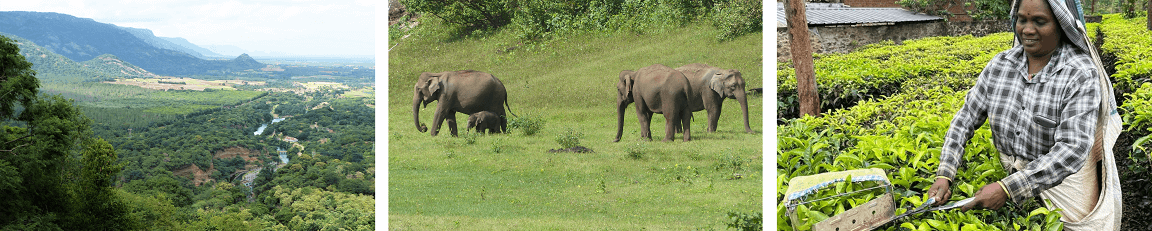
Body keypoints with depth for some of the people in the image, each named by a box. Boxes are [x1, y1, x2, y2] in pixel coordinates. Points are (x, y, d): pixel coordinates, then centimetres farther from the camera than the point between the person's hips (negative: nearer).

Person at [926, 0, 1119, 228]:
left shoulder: (1081, 76, -20)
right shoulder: (1000, 64, -3)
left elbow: (1072, 150, -29)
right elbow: (966, 118, 0)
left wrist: (1007, 189, -36)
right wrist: (943, 175, -15)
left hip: (1061, 181, -4)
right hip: (1008, 173, 4)